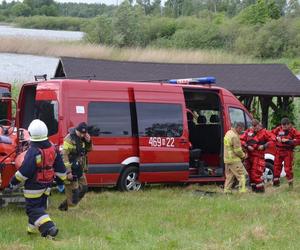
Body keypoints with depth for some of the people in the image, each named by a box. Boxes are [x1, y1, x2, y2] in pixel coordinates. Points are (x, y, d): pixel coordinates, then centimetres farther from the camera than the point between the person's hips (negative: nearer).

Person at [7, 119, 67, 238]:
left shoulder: (33, 151, -25)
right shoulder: (52, 148, -1)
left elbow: (24, 171, -23)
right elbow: (60, 166, 9)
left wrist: (14, 182, -12)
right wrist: (63, 176, 25)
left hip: (34, 186, -7)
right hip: (47, 184, 7)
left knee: (33, 209, -2)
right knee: (40, 206, 20)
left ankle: (49, 228, -16)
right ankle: (33, 228, 29)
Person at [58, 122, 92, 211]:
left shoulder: (83, 138, 6)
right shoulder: (69, 139, -19)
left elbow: (88, 150, 17)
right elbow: (64, 155, -22)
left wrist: (89, 142, -6)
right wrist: (68, 171, -26)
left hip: (80, 168, 9)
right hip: (72, 169, -9)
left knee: (83, 188, 12)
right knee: (73, 190, -7)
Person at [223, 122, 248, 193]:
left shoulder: (228, 133, 12)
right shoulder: (234, 136, -20)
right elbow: (237, 150, -20)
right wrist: (243, 155, -2)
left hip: (227, 159, 10)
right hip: (234, 159, -10)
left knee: (229, 175, 16)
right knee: (242, 174, -5)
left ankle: (227, 190, 16)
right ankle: (242, 190, -8)